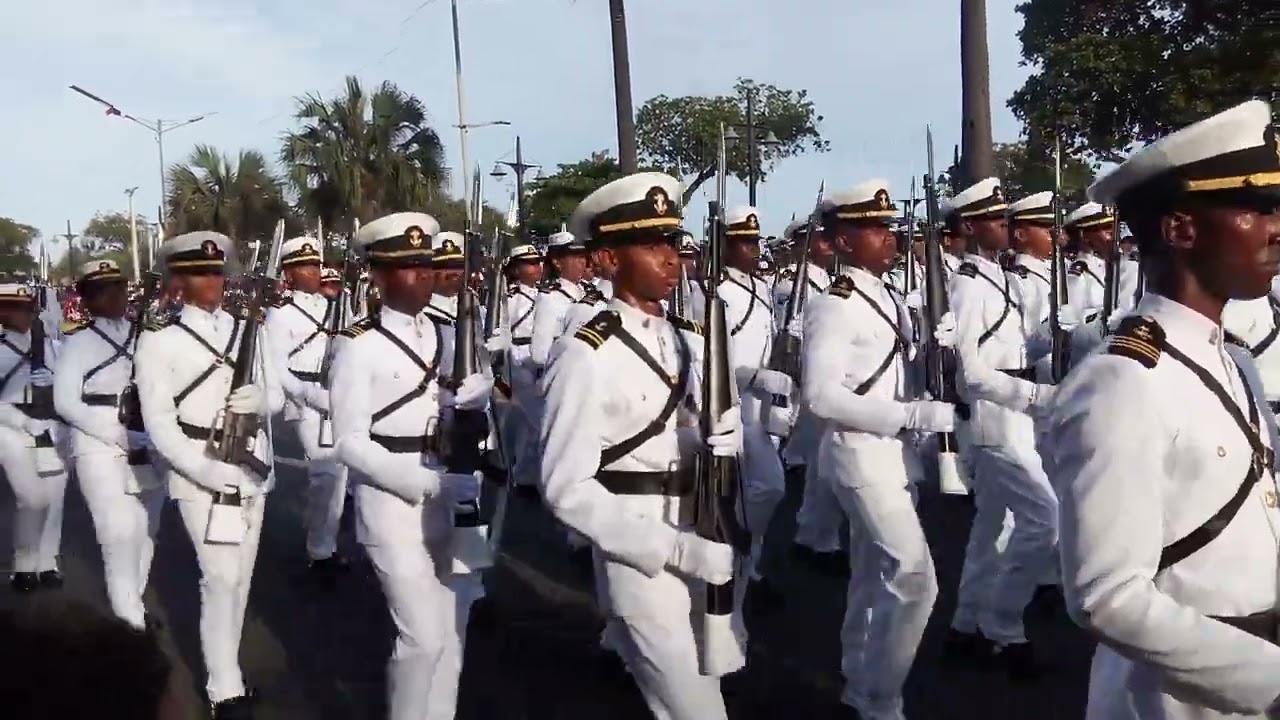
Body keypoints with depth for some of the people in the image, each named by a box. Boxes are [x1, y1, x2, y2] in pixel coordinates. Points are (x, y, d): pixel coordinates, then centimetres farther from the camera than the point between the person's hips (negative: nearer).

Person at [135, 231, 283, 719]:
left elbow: (277, 396, 12)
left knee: (241, 578, 12)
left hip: (254, 468, 5)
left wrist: (258, 400, -13)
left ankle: (225, 673, 26)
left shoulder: (245, 331, 10)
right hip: (201, 471, -5)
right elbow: (159, 424, -11)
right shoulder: (158, 341, -5)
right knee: (221, 579, -10)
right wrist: (207, 471, -23)